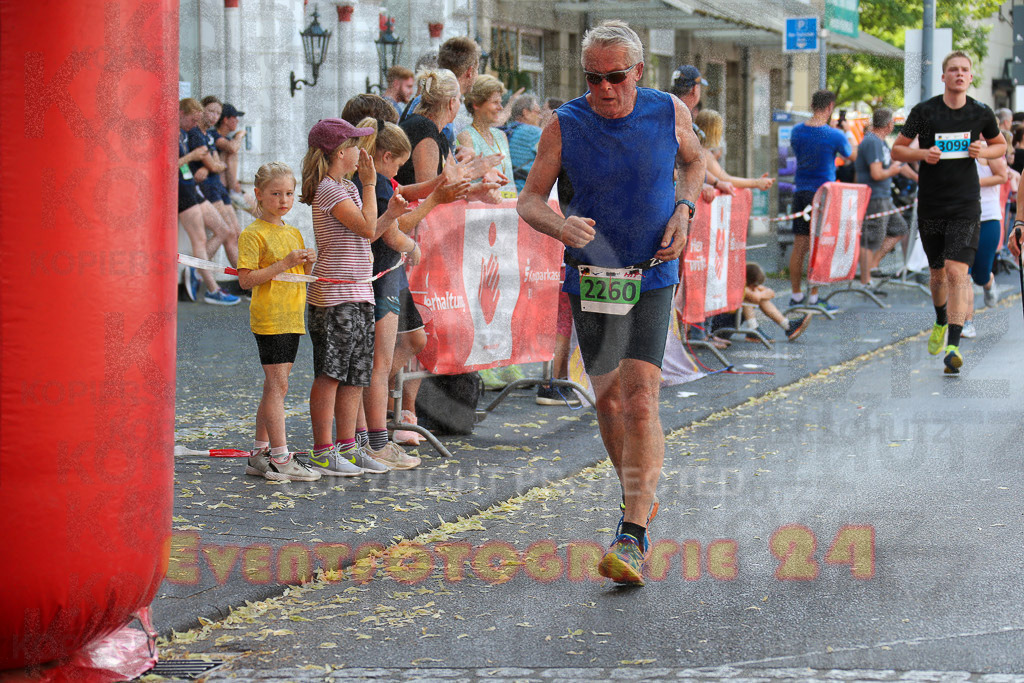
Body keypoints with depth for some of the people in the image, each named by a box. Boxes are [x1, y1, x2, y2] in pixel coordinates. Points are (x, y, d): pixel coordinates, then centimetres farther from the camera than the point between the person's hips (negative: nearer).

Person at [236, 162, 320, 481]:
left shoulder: (294, 234, 16)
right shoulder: (253, 234, -7)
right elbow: (246, 279, -15)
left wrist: (308, 265, 0)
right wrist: (284, 264, -20)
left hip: (291, 319, 8)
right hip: (268, 319, -8)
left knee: (274, 386, 10)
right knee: (277, 385, -10)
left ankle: (259, 454, 17)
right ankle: (280, 457, -9)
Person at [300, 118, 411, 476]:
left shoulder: (346, 188, 18)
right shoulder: (329, 190, -12)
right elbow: (366, 228, -19)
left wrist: (390, 214, 10)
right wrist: (369, 183, -12)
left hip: (358, 295, 10)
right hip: (334, 297, -10)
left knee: (355, 375, 11)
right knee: (330, 374, -6)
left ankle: (347, 447, 16)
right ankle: (322, 452, -2)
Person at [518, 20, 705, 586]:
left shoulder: (669, 112, -4)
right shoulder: (565, 125, -7)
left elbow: (694, 161, 17)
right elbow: (529, 200, -3)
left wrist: (683, 211, -1)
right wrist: (560, 225, -26)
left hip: (652, 278, -2)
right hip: (591, 278, 2)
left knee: (640, 400, -15)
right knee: (607, 396, 12)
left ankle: (633, 538, -17)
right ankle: (638, 494, 39)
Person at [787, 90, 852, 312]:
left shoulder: (796, 131, 2)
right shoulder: (835, 135, -12)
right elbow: (850, 156, 6)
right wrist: (845, 136, 25)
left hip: (800, 191, 5)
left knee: (799, 246, 8)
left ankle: (796, 296, 12)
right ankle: (814, 298, 0)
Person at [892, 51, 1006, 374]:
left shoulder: (981, 113, 2)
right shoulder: (924, 111, -2)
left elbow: (1000, 146, 19)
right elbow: (897, 150, 5)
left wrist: (984, 151, -4)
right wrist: (922, 153, -15)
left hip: (966, 205, -1)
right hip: (930, 206, 1)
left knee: (957, 272, -15)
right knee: (937, 273, 14)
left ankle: (953, 346, -21)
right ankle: (941, 323, 44)